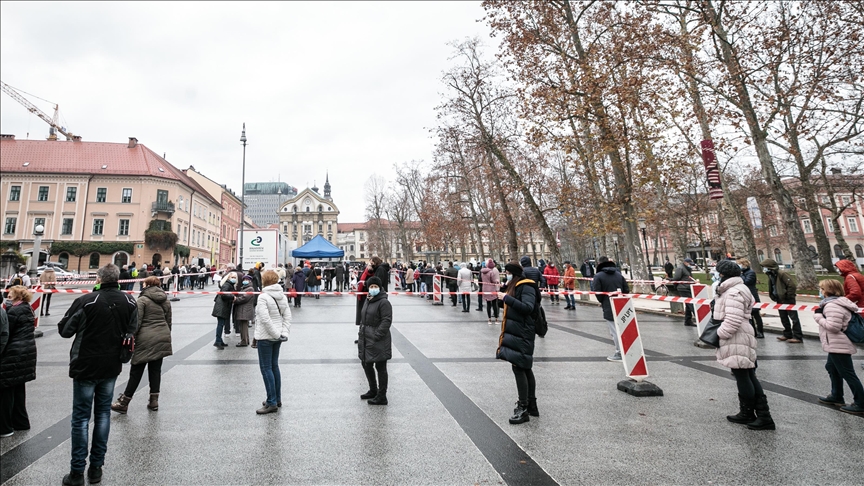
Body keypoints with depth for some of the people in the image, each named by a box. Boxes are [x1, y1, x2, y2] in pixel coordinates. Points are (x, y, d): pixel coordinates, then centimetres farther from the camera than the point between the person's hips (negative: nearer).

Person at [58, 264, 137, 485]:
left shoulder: (86, 302, -19)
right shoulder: (129, 302, -6)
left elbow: (64, 330, -9)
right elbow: (132, 330, 1)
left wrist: (83, 326, 8)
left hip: (86, 367, -3)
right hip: (112, 367, 4)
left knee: (81, 417, 8)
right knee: (103, 414, 15)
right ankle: (96, 467, 22)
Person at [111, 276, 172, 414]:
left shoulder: (142, 300, -5)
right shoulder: (166, 301, 13)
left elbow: (136, 322, -11)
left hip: (146, 340, -5)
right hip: (162, 338, 5)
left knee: (136, 371, 3)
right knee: (155, 370, 11)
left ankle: (123, 403, 13)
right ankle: (154, 401, 14)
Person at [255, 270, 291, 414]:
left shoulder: (263, 297, -16)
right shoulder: (282, 296, 6)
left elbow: (265, 319, -22)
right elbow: (287, 316, 3)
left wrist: (277, 334, -15)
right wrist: (284, 333, -1)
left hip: (265, 337, -7)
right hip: (277, 337, 8)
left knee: (266, 368, 0)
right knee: (274, 366, 16)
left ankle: (272, 402, 2)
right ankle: (277, 399, 24)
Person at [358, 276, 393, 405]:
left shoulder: (384, 302, -15)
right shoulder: (368, 300, 13)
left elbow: (386, 321, -20)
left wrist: (377, 335, -23)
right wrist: (361, 332, 14)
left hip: (378, 341, -9)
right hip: (366, 339, 9)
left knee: (380, 368, 2)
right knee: (366, 365, 19)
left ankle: (382, 397, 14)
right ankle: (373, 391, 38)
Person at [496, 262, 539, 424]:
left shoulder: (526, 287, -12)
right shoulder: (515, 286, 17)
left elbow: (528, 308, -25)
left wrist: (507, 298, -25)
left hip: (521, 334, -9)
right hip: (514, 332, 9)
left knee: (519, 368, -7)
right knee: (525, 368, 14)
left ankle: (523, 409, 1)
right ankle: (531, 405, 23)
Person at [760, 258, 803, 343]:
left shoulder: (782, 273, -19)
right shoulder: (770, 275, 8)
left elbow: (792, 285, -21)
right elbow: (771, 287, 20)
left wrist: (788, 296, -15)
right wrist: (773, 297, 11)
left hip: (788, 300, -9)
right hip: (780, 300, 9)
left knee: (793, 317, -3)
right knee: (783, 318, 16)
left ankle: (798, 337, 1)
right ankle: (787, 334, 27)